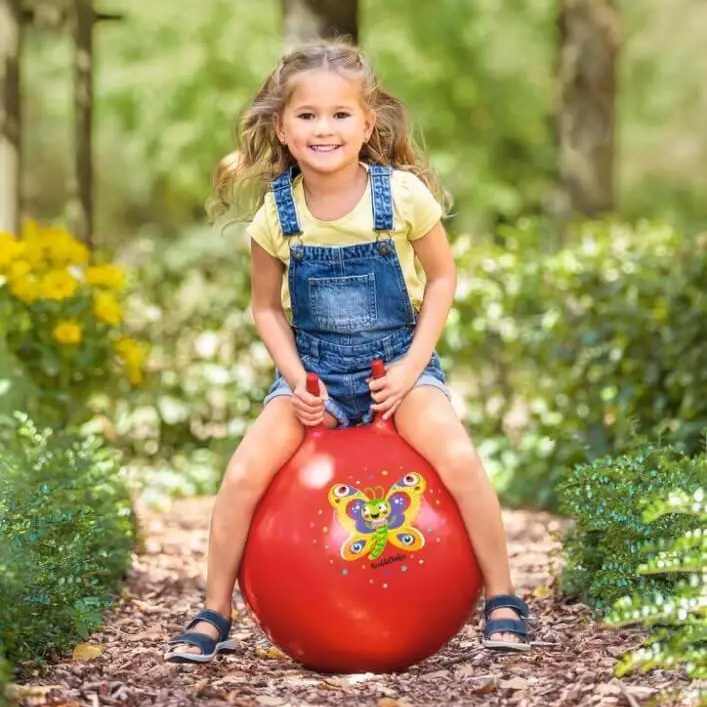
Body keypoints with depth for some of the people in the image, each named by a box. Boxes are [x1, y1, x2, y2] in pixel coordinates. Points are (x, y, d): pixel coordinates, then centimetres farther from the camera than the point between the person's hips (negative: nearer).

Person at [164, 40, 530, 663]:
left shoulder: (403, 193, -13)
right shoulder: (276, 213, -8)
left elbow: (442, 277, -1)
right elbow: (267, 307, 5)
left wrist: (412, 365, -11)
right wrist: (295, 379, -10)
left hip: (397, 361, -2)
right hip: (313, 368, 2)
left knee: (459, 459, -26)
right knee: (243, 475, -17)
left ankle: (502, 600, -7)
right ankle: (214, 615, 3)